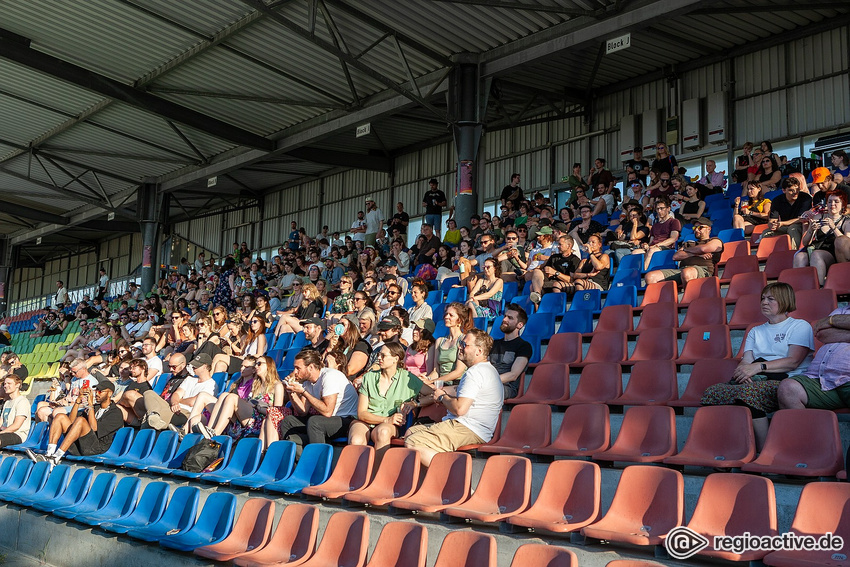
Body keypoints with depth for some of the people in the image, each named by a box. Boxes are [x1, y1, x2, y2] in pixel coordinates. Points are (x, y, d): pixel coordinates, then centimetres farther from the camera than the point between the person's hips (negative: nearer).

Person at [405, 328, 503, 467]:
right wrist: (447, 397, 12)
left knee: (411, 443, -23)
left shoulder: (475, 372, -15)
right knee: (411, 431, 17)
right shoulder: (488, 370, 20)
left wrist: (442, 397, -5)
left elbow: (460, 408, -24)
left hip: (467, 429, -12)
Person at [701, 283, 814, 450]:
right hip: (755, 382, 5)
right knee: (712, 391, -25)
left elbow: (793, 361, -4)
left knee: (749, 392, -39)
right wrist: (742, 371, -11)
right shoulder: (756, 331, 30)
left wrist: (759, 366, -15)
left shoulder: (800, 326, 12)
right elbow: (746, 361, 15)